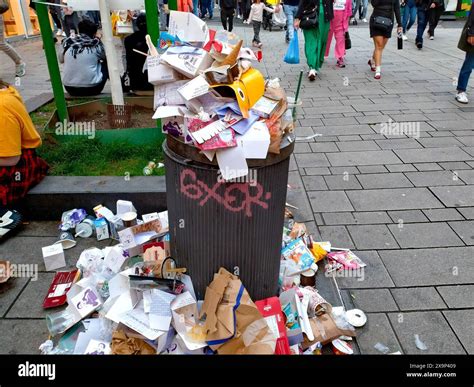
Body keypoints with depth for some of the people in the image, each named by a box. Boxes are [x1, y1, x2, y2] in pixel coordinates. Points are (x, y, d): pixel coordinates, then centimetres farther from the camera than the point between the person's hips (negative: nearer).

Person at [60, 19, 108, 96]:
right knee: (106, 62, 19)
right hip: (91, 89, -3)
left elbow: (61, 60, 18)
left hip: (70, 90, 3)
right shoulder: (96, 43, -6)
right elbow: (104, 56, 15)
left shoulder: (67, 42, 2)